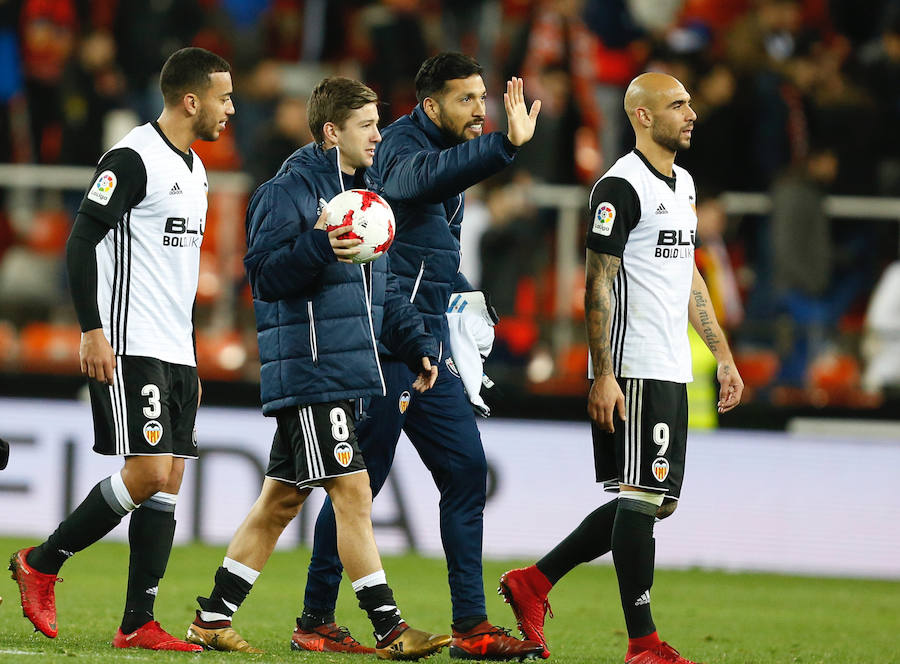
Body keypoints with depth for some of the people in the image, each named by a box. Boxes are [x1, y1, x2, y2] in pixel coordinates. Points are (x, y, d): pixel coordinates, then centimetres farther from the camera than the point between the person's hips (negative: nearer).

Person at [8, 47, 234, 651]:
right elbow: (82, 242, -14)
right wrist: (93, 331, -20)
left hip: (176, 353, 9)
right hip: (129, 351, -9)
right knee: (148, 474, -15)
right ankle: (41, 564, 1)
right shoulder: (134, 159, -10)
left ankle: (139, 625, 3)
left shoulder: (196, 171, 18)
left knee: (169, 483, 3)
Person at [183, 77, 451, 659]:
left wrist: (418, 345, 16)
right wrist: (320, 246, -30)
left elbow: (383, 290, 25)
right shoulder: (289, 190, -9)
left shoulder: (363, 191, 19)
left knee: (282, 498, 11)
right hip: (308, 369, -9)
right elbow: (264, 274, -16)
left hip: (346, 371, 9)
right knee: (352, 491, -11)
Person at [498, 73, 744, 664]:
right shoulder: (622, 187, -12)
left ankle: (535, 582, 19)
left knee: (659, 501, 11)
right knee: (643, 497, -8)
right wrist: (603, 376, -19)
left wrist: (723, 356, 21)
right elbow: (598, 285, -14)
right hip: (634, 371, -9)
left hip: (673, 372, 9)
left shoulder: (684, 184, 17)